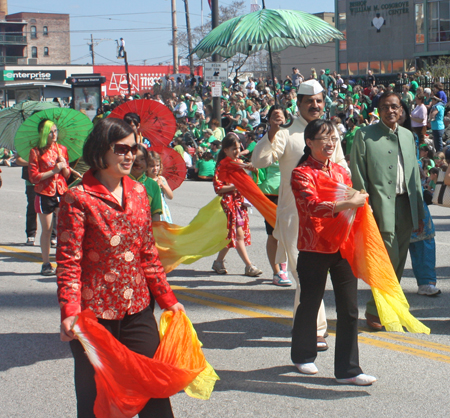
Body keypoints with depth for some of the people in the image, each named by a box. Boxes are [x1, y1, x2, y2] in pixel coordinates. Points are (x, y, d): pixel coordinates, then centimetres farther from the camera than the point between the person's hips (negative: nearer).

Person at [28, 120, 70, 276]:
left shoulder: (62, 149, 10)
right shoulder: (36, 152, -3)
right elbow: (33, 177, -8)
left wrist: (64, 166, -8)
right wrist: (53, 171, -15)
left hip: (61, 193, 3)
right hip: (44, 194, -3)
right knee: (46, 229, 2)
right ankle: (46, 264, 12)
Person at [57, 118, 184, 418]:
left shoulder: (138, 192, 10)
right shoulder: (79, 198, -8)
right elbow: (69, 261, -12)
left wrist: (167, 299, 17)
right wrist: (70, 312, -23)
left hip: (138, 309, 5)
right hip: (94, 313, -5)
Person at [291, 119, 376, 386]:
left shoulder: (340, 171, 13)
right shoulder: (302, 174, -8)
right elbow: (312, 206, -23)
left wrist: (360, 199, -1)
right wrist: (347, 203, -32)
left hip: (343, 247, 5)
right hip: (314, 249, -5)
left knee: (349, 308, 2)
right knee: (310, 303, 10)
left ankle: (348, 369, 8)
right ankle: (304, 356, 32)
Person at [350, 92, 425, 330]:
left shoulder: (408, 136, 16)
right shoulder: (365, 135, -1)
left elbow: (415, 174, 18)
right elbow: (357, 174, -4)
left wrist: (419, 211, 14)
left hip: (405, 205, 6)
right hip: (381, 206, -5)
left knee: (398, 262, 9)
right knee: (388, 259, -9)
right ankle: (375, 310, 4)